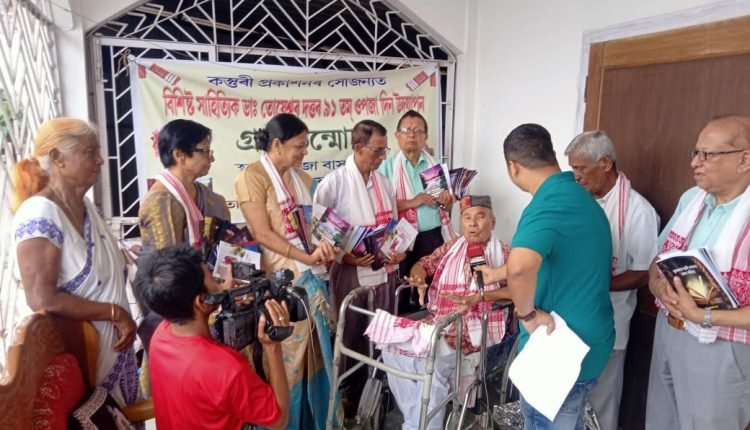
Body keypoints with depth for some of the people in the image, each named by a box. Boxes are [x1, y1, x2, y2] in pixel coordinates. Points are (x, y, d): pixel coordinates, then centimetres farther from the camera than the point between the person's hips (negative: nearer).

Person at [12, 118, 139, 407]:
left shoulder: (86, 207, 6)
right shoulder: (39, 215, -19)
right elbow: (42, 300, -23)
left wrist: (123, 322, 2)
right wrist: (115, 313, -17)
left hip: (113, 347, 8)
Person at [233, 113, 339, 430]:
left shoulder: (300, 177, 14)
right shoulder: (252, 177, -10)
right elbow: (262, 233, -16)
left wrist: (323, 245, -5)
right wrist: (308, 257, -17)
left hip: (311, 276, 7)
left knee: (314, 352, 15)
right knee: (287, 355, 5)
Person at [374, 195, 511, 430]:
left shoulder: (503, 254, 4)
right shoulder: (451, 247, 18)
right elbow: (423, 264, 18)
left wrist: (478, 297, -24)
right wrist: (418, 279, -7)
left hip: (474, 327, -5)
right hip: (438, 320, 5)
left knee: (432, 358, -32)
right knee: (394, 345, -19)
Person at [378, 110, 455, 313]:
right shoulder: (387, 167, 0)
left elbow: (448, 205, 16)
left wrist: (446, 201, -7)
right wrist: (411, 202, -19)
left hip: (434, 237, 3)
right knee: (400, 293, 3)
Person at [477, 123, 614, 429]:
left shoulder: (549, 205, -26)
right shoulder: (578, 196, 5)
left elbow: (521, 266, -46)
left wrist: (527, 313, -27)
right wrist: (497, 273, 29)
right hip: (586, 342, 9)